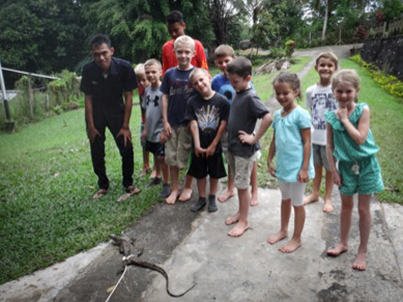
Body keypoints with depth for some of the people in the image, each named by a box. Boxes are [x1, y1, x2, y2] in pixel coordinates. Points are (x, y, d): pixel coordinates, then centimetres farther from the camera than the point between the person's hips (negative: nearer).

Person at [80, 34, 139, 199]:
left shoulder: (124, 67, -22)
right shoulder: (88, 70, -20)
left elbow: (128, 97, -15)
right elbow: (88, 99, -10)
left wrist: (125, 126, -13)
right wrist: (91, 127, -9)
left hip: (117, 111, 0)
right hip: (96, 113, 1)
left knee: (127, 149, -6)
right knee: (97, 153, 4)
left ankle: (128, 183, 16)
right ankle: (103, 185, 24)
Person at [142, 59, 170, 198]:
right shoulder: (147, 90, 5)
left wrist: (164, 130, -18)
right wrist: (145, 129, 15)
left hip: (160, 131, -7)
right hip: (151, 131, 7)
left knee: (162, 158, -2)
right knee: (155, 155, 21)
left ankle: (166, 184, 13)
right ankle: (157, 177, 40)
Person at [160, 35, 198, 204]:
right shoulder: (170, 73, 2)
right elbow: (165, 97, 4)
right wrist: (165, 121, -1)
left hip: (189, 123, -3)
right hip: (172, 123, 3)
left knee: (186, 157, 6)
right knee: (171, 157, 10)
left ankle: (188, 187, 27)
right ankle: (174, 188, 26)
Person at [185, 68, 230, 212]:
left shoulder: (222, 100, -11)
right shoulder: (192, 102, -5)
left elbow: (223, 124, -10)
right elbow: (193, 124, -8)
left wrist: (213, 145, -11)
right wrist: (197, 145, -13)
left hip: (215, 146, -1)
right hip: (199, 147, 2)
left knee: (215, 173, 14)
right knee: (200, 173, 14)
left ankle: (212, 198, 34)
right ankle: (201, 198, 33)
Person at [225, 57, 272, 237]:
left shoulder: (250, 97, -20)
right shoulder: (237, 93, 6)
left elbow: (267, 118, -31)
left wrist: (254, 138, -22)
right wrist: (230, 142, 12)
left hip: (244, 149, -8)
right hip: (233, 146, 8)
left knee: (242, 185, 4)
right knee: (238, 183, 19)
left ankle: (244, 221, 20)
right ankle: (241, 212, 37)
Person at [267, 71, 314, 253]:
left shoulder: (301, 115, -15)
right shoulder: (277, 115, 5)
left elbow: (307, 143, -15)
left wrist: (304, 168, -17)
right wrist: (269, 161, 12)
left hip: (296, 167, -6)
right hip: (282, 166, 7)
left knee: (297, 203, 9)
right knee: (285, 199, 22)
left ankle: (297, 239, 26)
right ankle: (283, 230, 41)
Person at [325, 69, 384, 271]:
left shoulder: (363, 110, -13)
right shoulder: (331, 117, -5)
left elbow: (360, 139, -23)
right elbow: (330, 146, 0)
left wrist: (345, 119, -19)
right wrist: (333, 170, -1)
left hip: (365, 164, -2)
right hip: (346, 165, 3)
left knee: (363, 209, 8)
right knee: (346, 206, 17)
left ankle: (362, 251, 24)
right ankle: (343, 243, 36)